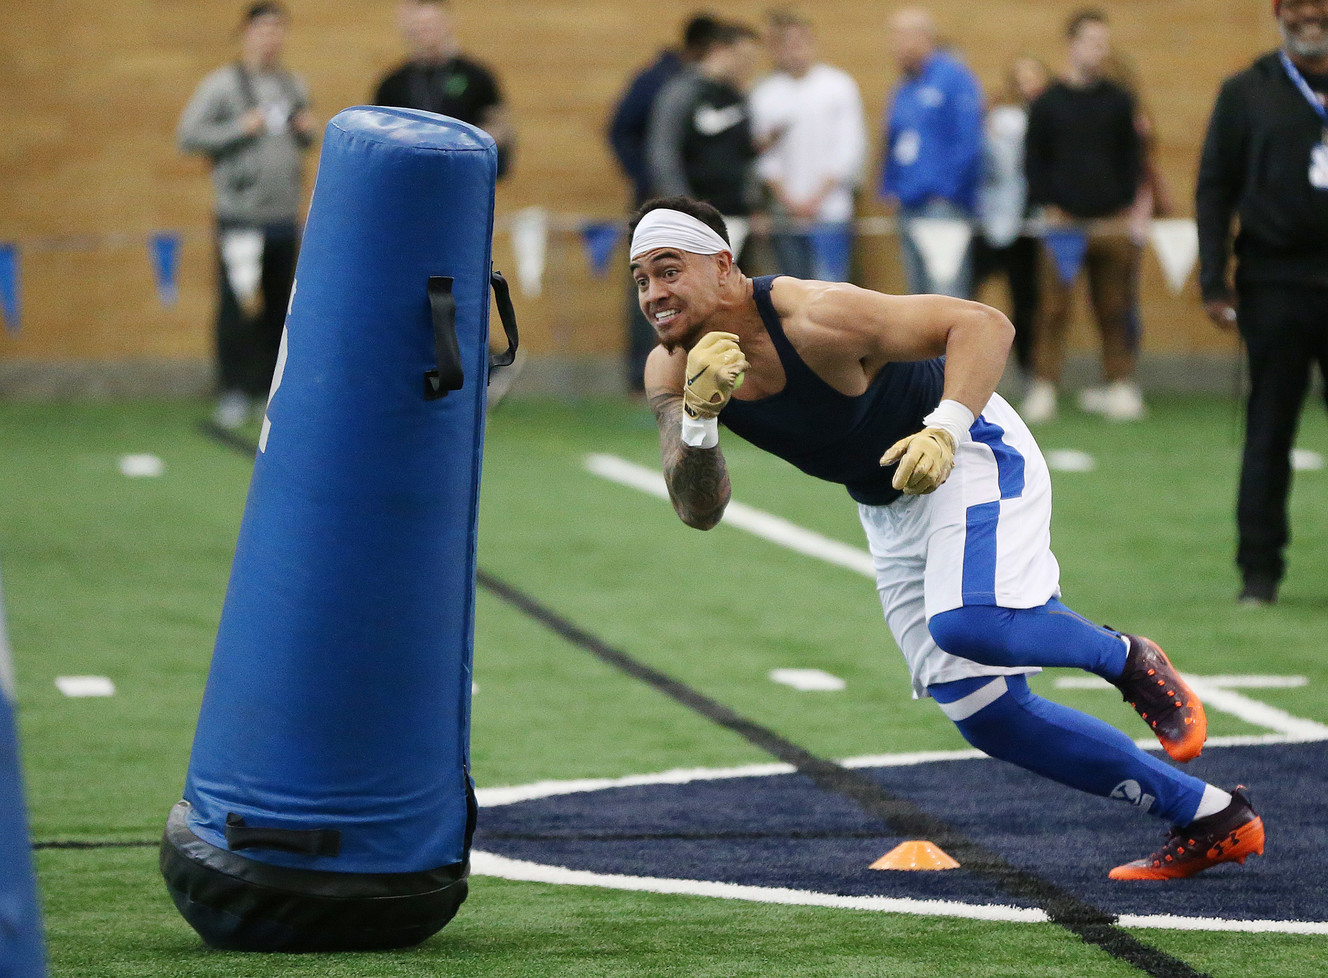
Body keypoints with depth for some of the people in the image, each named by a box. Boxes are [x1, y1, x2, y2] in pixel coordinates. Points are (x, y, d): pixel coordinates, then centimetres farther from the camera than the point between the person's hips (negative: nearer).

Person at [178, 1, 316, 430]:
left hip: (285, 217, 5)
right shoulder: (221, 85, -3)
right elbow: (188, 136, -7)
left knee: (280, 308, 7)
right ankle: (234, 392, 1)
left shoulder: (294, 86, 15)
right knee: (238, 305, -7)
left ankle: (274, 390, 14)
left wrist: (308, 132, 4)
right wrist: (241, 129, -14)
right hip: (239, 215, -5)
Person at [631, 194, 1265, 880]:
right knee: (982, 713, 2)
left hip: (967, 454, -7)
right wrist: (698, 415, -36)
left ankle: (1126, 658, -3)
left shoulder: (816, 318, -29)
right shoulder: (671, 371, -10)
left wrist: (944, 430, -45)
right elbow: (700, 510, -18)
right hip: (889, 507, 7)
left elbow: (984, 325, -30)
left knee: (969, 624, -35)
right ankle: (1211, 819, 11)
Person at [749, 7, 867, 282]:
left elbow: (849, 148, 0)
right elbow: (765, 154, 5)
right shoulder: (764, 92, 10)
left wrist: (817, 197, -8)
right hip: (785, 216, 3)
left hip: (829, 212, -3)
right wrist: (787, 198, -8)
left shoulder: (838, 85, 5)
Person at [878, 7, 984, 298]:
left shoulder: (952, 76, -6)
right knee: (919, 293, 9)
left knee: (945, 292, -15)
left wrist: (945, 191, -14)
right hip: (909, 206, 8)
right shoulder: (903, 89, 18)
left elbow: (967, 141, -11)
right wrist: (890, 188, 12)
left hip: (943, 207, -8)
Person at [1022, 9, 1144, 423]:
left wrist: (1126, 208, 3)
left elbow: (1132, 158, 12)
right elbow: (1033, 161, 6)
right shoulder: (1048, 103, 5)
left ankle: (1120, 385, 8)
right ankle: (1044, 387, -2)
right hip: (1062, 221, -2)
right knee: (1053, 310, -5)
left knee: (1114, 310, 2)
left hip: (1111, 223, 2)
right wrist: (1047, 207, -4)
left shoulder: (1119, 101, 11)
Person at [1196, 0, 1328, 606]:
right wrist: (1215, 283, -3)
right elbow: (1214, 189, 4)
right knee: (1269, 430, 3)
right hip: (1275, 286, -1)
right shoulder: (1247, 93, 6)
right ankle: (1260, 567, 8)